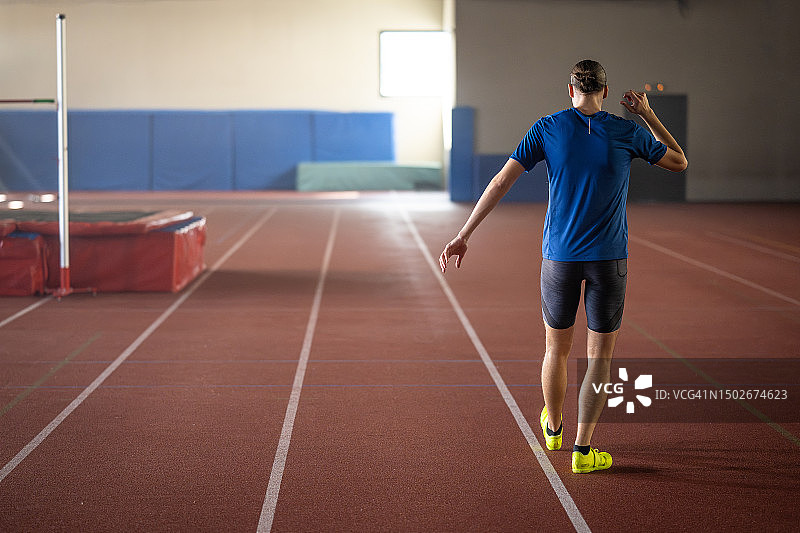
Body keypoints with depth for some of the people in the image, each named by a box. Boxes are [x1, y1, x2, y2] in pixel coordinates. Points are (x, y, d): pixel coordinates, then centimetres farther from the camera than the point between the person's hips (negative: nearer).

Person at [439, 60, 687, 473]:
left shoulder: (547, 128, -1)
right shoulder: (628, 133, -2)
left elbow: (501, 181, -5)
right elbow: (679, 162, 14)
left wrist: (463, 236, -3)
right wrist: (647, 114, 16)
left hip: (559, 256, 1)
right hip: (609, 258, -1)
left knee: (557, 348, 19)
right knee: (600, 357, 6)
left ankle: (553, 427, 40)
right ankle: (583, 450, 0)